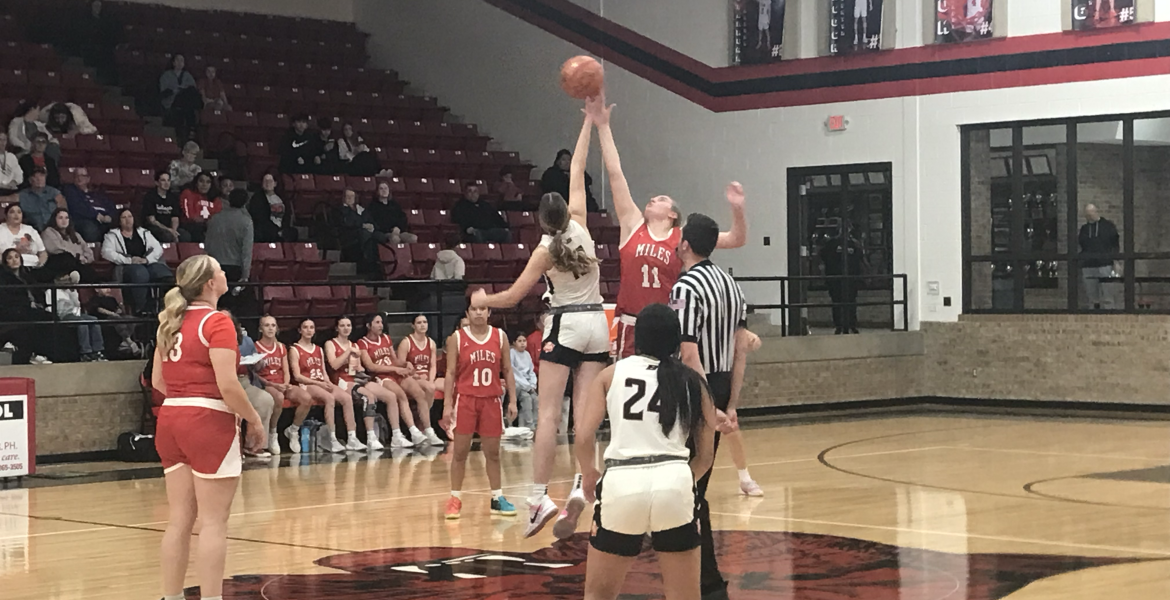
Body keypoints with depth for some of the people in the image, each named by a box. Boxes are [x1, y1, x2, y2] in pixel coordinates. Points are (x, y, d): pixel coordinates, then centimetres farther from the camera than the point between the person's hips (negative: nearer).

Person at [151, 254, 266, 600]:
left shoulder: (171, 322, 11)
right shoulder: (216, 322, -12)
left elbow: (158, 381, 15)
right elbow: (227, 384, -18)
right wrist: (255, 420, -7)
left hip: (171, 418, 7)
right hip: (209, 422, -7)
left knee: (179, 520, 11)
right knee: (213, 522, -2)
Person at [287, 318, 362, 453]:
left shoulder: (319, 350, 22)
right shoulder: (295, 350, 2)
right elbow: (297, 376, -8)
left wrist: (328, 383, -5)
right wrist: (318, 383, -16)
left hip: (322, 384, 6)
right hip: (305, 385, -6)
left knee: (347, 397, -21)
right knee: (329, 397, -35)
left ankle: (352, 438, -25)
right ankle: (332, 441, -38)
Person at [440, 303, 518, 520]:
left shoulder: (500, 337, 4)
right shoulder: (457, 338, -1)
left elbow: (507, 370, 7)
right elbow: (450, 373, -2)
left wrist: (512, 400, 1)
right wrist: (447, 405, -8)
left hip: (491, 400, 2)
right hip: (465, 399, -2)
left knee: (492, 452, 7)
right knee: (460, 452, 1)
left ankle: (497, 498, 15)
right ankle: (455, 498, 9)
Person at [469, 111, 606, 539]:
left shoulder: (546, 250, -7)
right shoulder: (579, 226, 2)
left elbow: (512, 297, -4)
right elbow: (577, 172, 10)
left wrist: (482, 300, 15)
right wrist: (589, 121, 17)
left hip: (565, 326, -4)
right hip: (596, 324, 5)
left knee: (549, 414, -7)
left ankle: (539, 498, -15)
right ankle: (579, 490, -14)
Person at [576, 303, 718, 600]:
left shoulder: (611, 373, 11)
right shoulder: (692, 381, 14)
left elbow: (584, 437, 2)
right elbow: (706, 455, 13)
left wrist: (589, 475, 21)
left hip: (622, 482, -1)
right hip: (675, 480, 1)